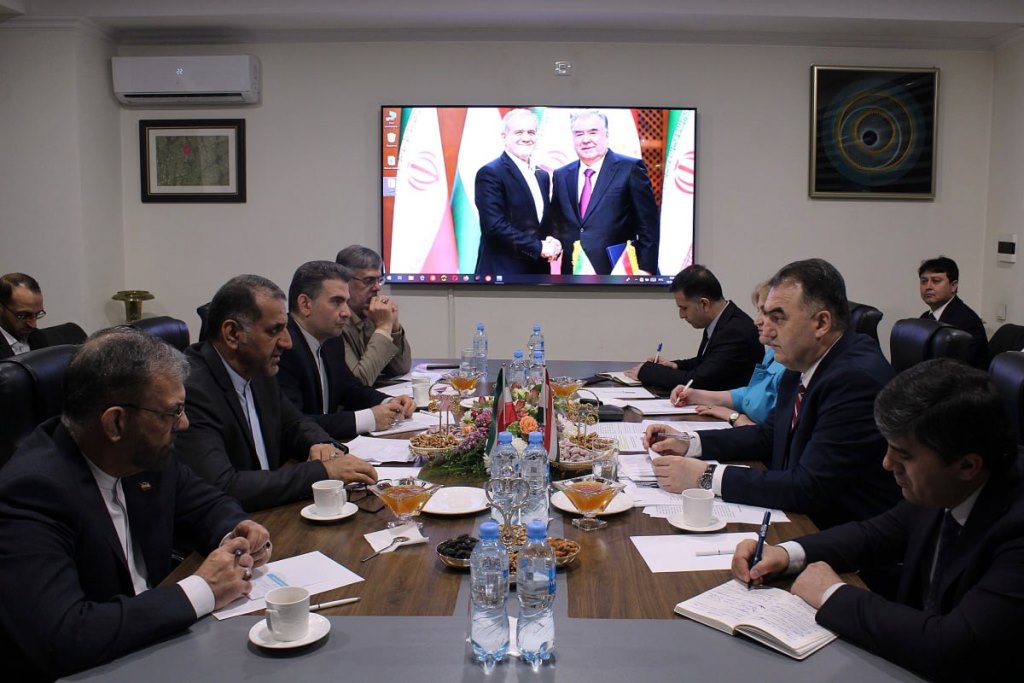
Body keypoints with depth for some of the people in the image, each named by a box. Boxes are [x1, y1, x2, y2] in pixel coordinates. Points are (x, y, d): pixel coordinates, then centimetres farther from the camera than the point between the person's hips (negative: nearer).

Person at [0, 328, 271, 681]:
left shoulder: (143, 454, -5)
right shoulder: (32, 492, -23)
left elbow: (206, 503, 12)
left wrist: (234, 534, -9)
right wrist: (201, 590, -25)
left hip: (153, 643, 6)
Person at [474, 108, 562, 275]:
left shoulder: (542, 176, 16)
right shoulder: (490, 173, -9)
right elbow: (495, 225, -18)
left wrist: (553, 243, -2)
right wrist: (538, 247, -16)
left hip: (538, 270, 7)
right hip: (503, 272, -7)